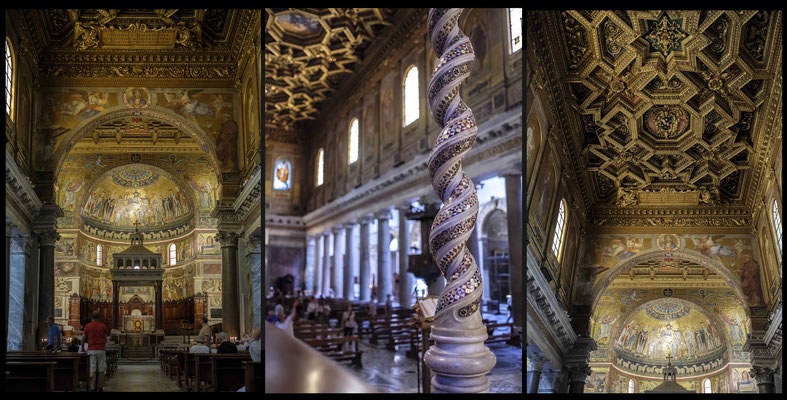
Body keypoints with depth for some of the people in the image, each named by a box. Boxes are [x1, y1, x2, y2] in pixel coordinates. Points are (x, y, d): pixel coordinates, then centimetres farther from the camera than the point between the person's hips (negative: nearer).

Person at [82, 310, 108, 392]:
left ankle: (92, 388, -11)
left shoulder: (88, 326, 3)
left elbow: (83, 339, 6)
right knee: (101, 370, 6)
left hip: (91, 350, 0)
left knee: (92, 370, -3)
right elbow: (105, 339, 7)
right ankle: (100, 387, 8)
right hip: (101, 350, 0)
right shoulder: (103, 326, 3)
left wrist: (82, 348, 20)